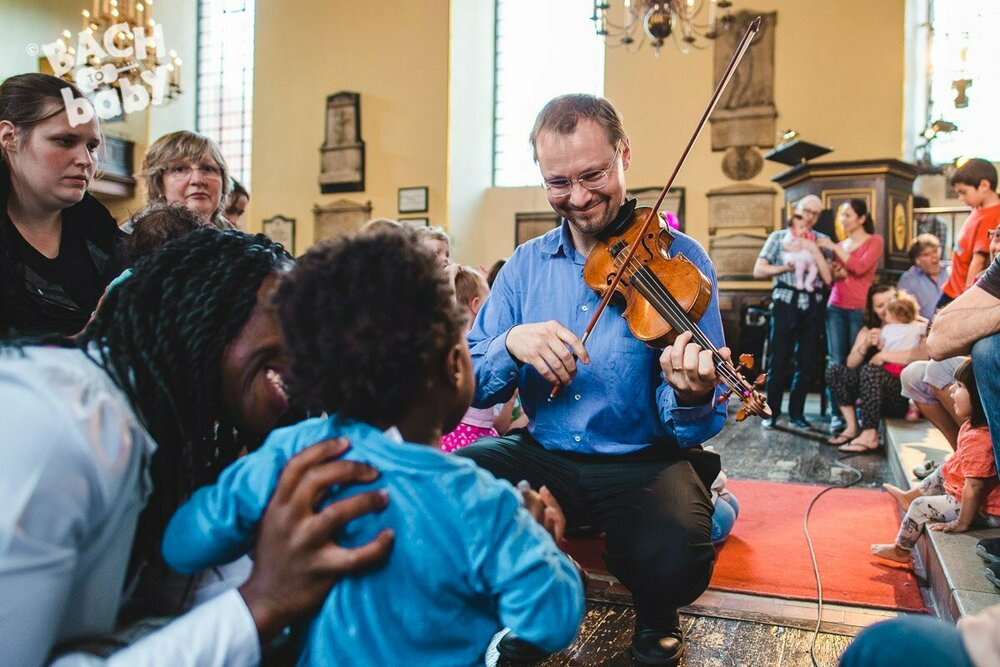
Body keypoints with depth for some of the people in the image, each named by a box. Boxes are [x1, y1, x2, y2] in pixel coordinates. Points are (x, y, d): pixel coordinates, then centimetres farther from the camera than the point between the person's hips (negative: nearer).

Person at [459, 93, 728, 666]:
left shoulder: (677, 259, -7)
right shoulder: (527, 265, 4)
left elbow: (695, 427, -11)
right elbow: (473, 387, -1)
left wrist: (692, 396, -35)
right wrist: (511, 343, -21)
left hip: (643, 461, -2)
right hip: (543, 454, 3)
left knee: (675, 562, -32)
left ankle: (656, 618, 8)